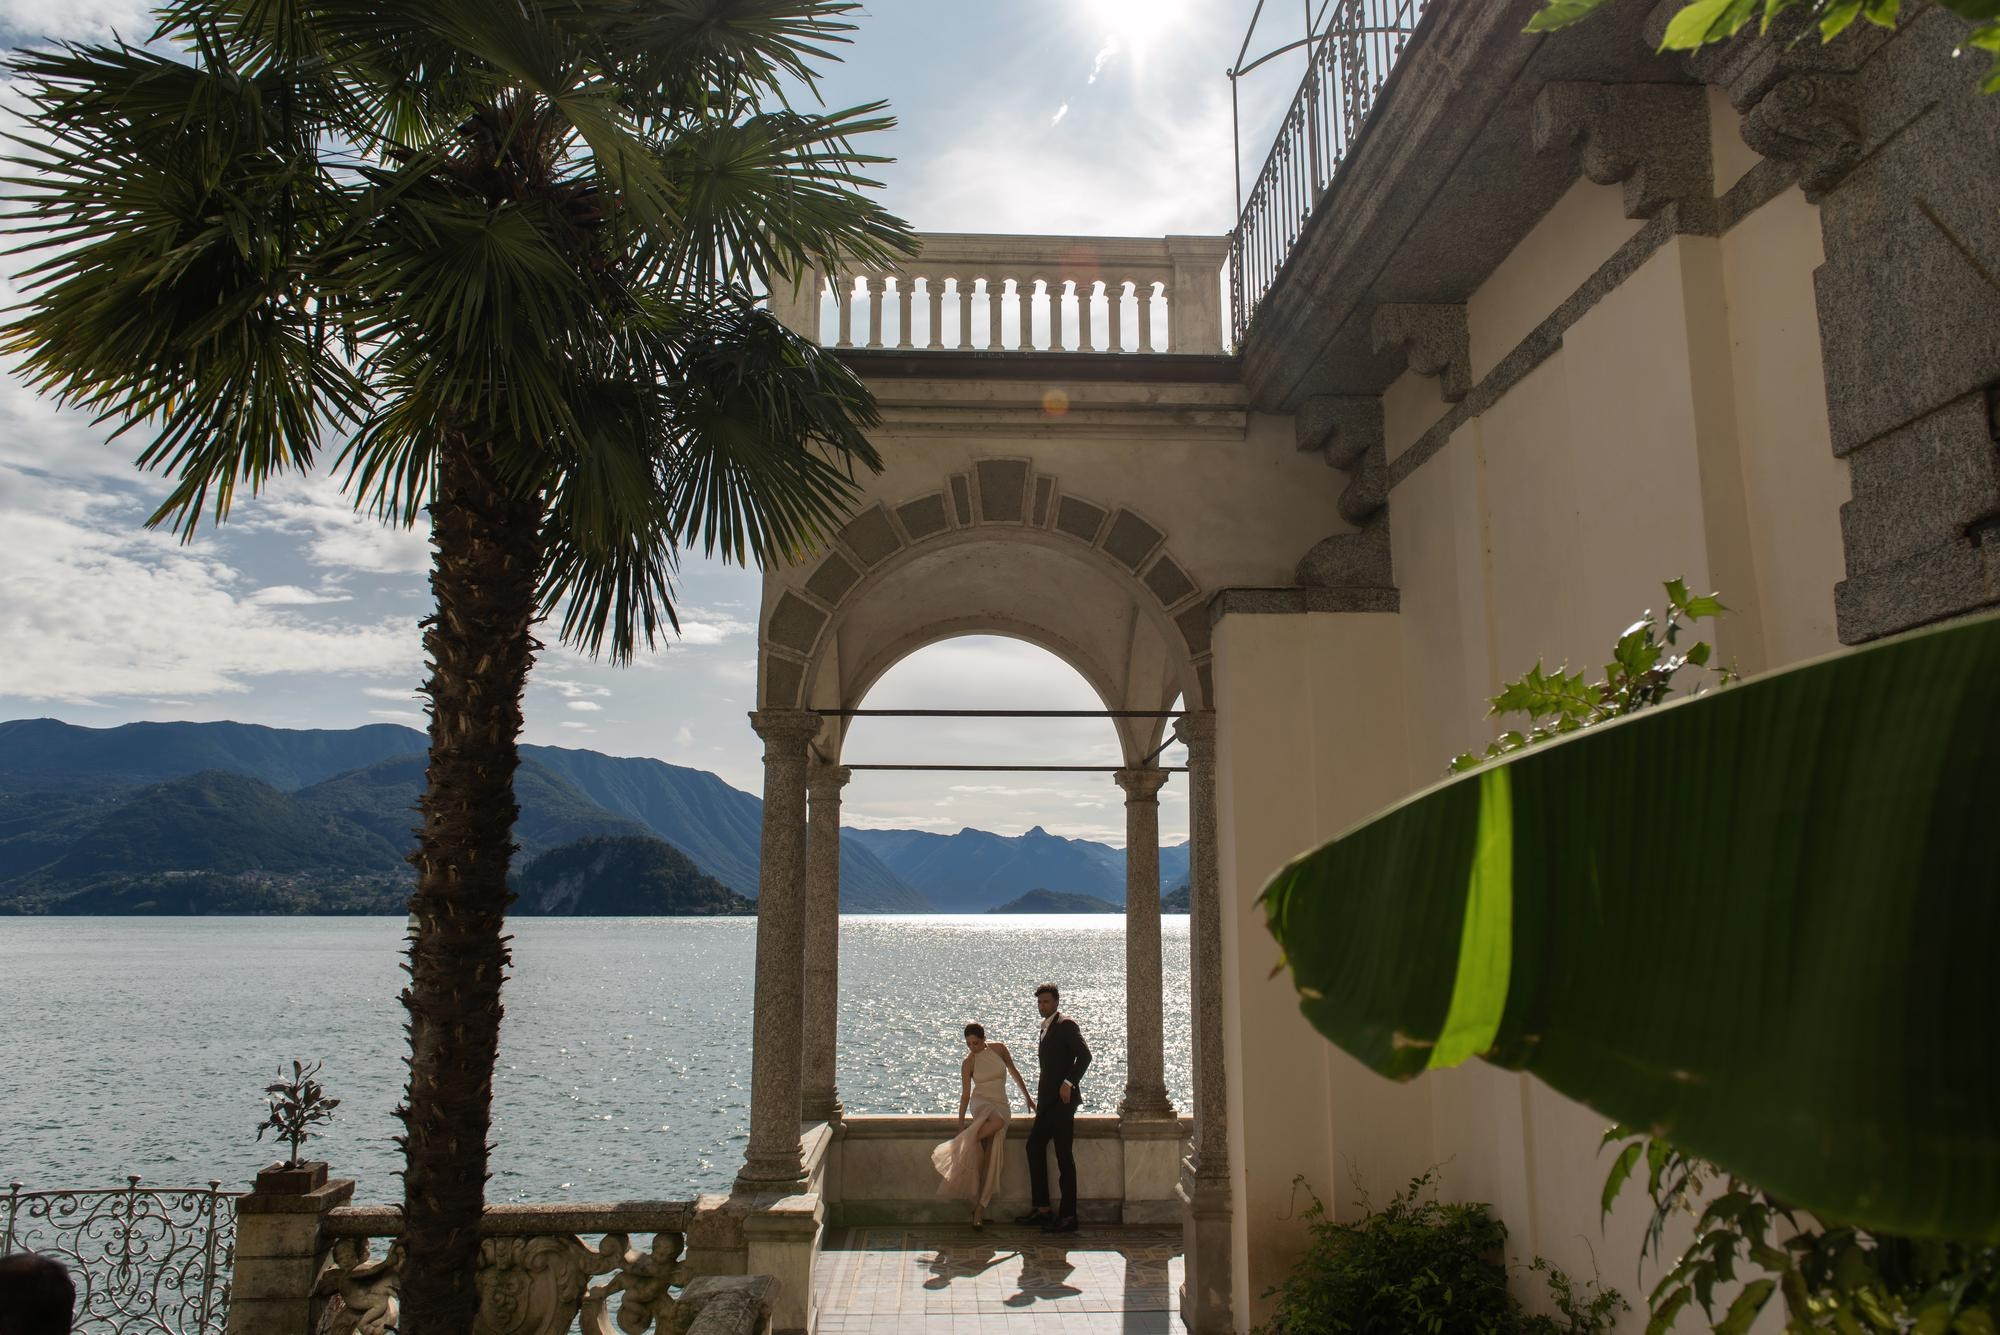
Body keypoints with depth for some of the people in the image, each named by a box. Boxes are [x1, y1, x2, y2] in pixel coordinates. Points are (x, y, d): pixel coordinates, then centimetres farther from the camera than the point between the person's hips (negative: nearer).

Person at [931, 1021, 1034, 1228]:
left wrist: (1027, 1096, 21)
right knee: (997, 1121, -41)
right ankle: (957, 1148, -34)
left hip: (1001, 1106, 2)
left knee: (989, 1158, -15)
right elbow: (965, 1094, 2)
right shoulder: (968, 1063, 1)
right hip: (980, 1103, -2)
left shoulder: (999, 1049, 5)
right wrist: (961, 1124, -3)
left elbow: (1013, 1071, 18)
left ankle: (979, 1210, -14)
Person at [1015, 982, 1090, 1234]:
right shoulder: (1046, 1027, 18)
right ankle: (1041, 1208, 18)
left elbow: (1084, 1055, -19)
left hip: (1062, 1099, -10)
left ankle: (1068, 1216, -1)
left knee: (1064, 1155, -6)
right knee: (1034, 1145, 11)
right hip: (1048, 1099, 10)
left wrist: (1069, 1083, -24)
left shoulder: (1066, 1025, -9)